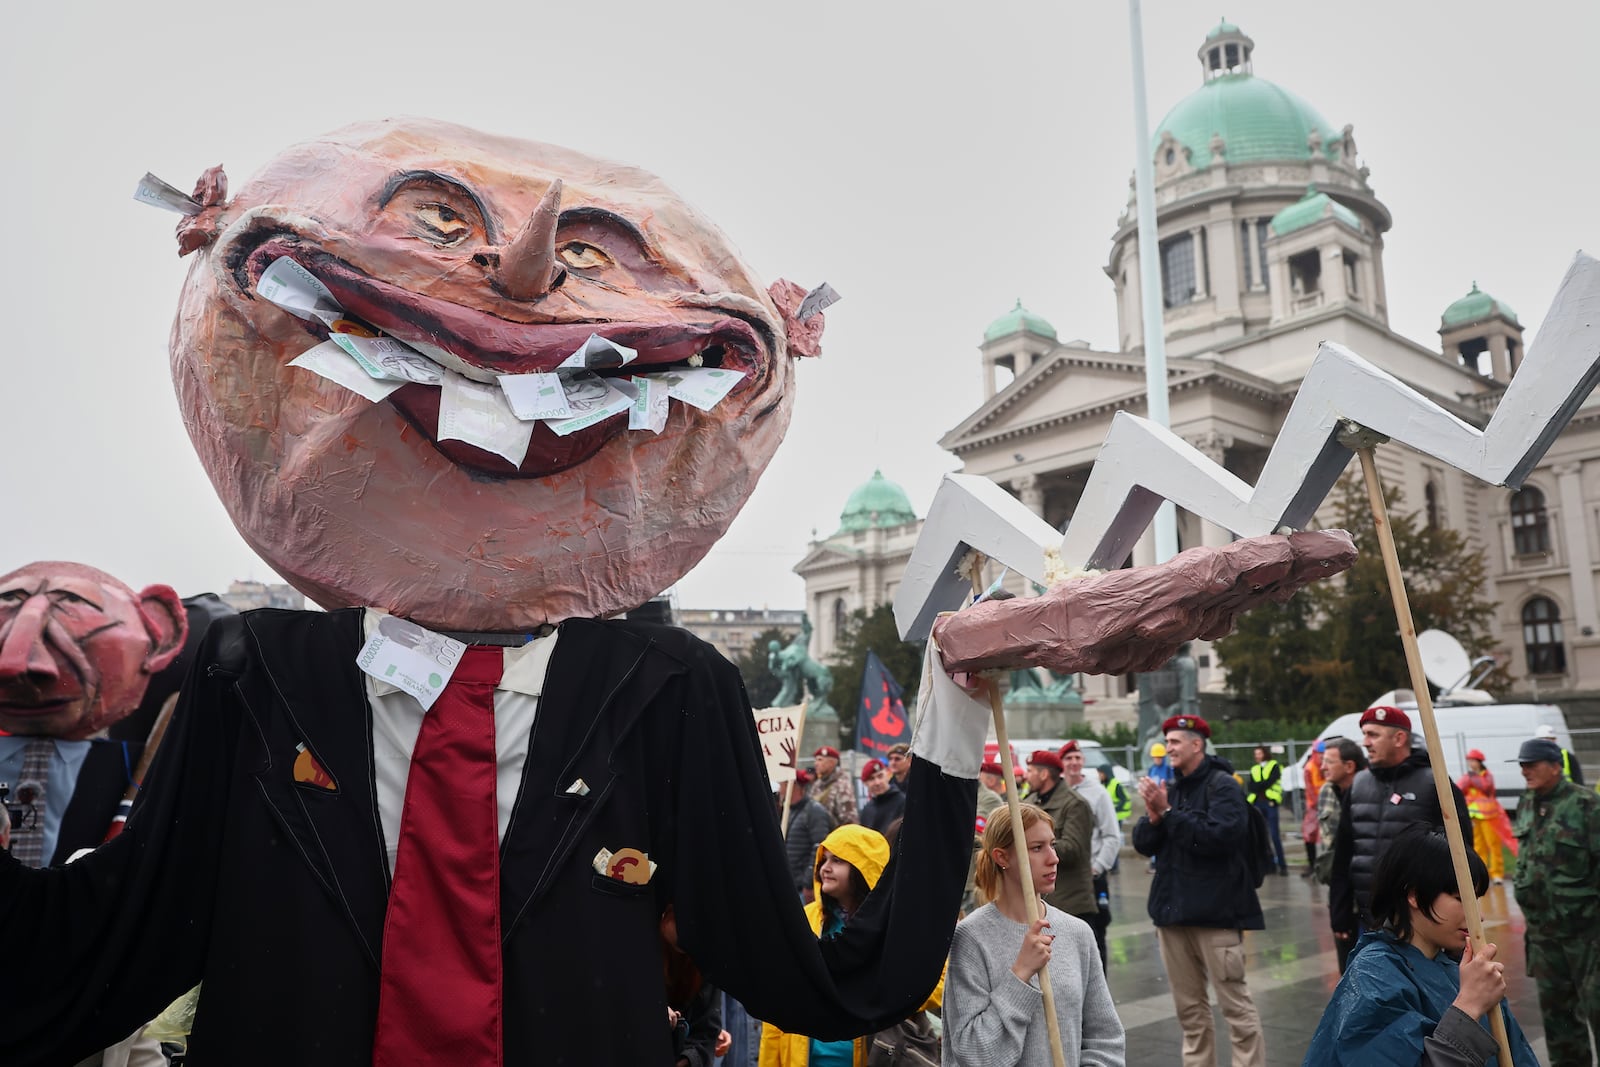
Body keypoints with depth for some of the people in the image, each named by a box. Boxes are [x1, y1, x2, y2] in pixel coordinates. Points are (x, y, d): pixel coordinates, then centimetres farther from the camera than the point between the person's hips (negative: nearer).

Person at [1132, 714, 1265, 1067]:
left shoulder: (1222, 785, -7)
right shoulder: (1170, 788, 12)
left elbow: (1220, 836, -22)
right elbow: (1143, 844, 8)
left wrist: (1168, 812, -18)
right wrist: (1153, 816, -11)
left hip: (1215, 911, -6)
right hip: (1173, 909, 7)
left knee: (1235, 1003, -3)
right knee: (1189, 1007, 14)